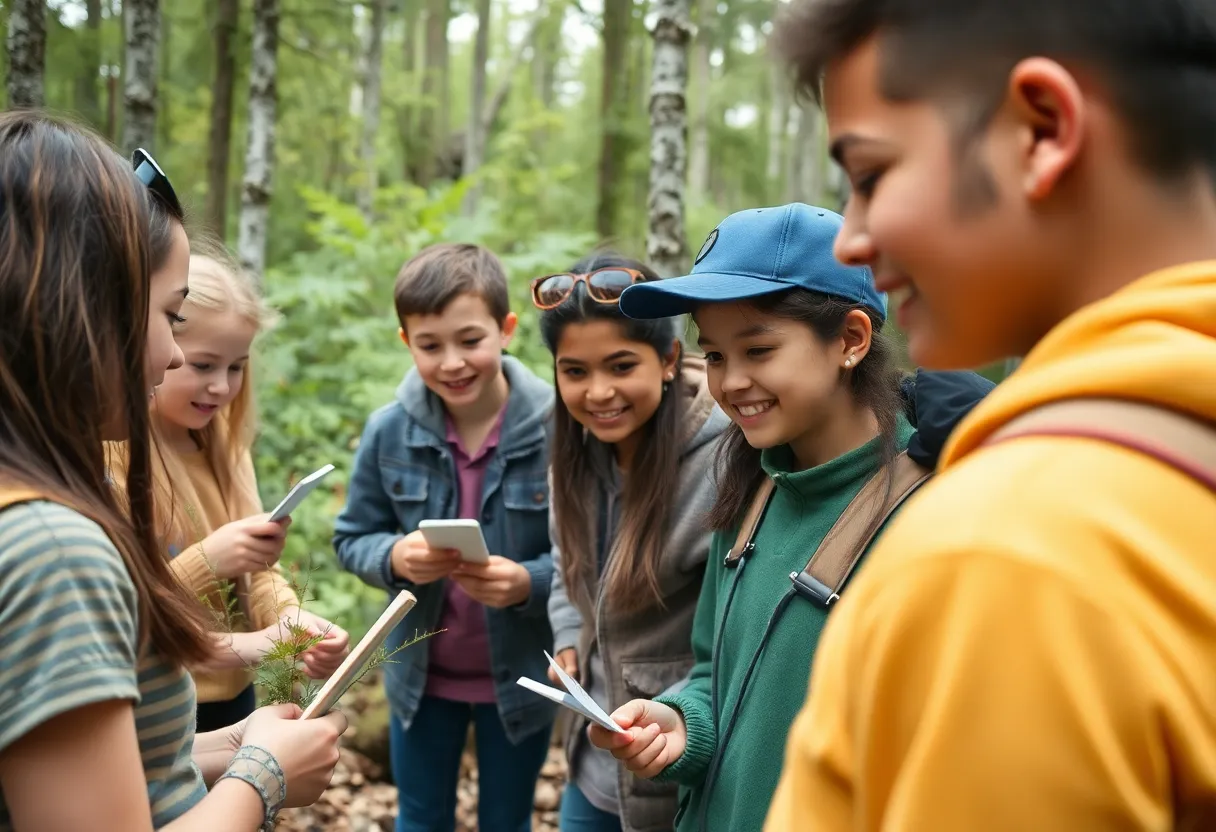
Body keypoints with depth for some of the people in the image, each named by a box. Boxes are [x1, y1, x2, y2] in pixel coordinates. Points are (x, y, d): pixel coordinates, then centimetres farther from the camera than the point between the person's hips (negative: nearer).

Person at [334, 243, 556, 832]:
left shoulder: (556, 429, -20)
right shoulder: (388, 430, -12)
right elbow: (352, 539, -2)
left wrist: (528, 582, -32)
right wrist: (395, 557, -23)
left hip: (519, 675, -2)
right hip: (420, 673, 2)